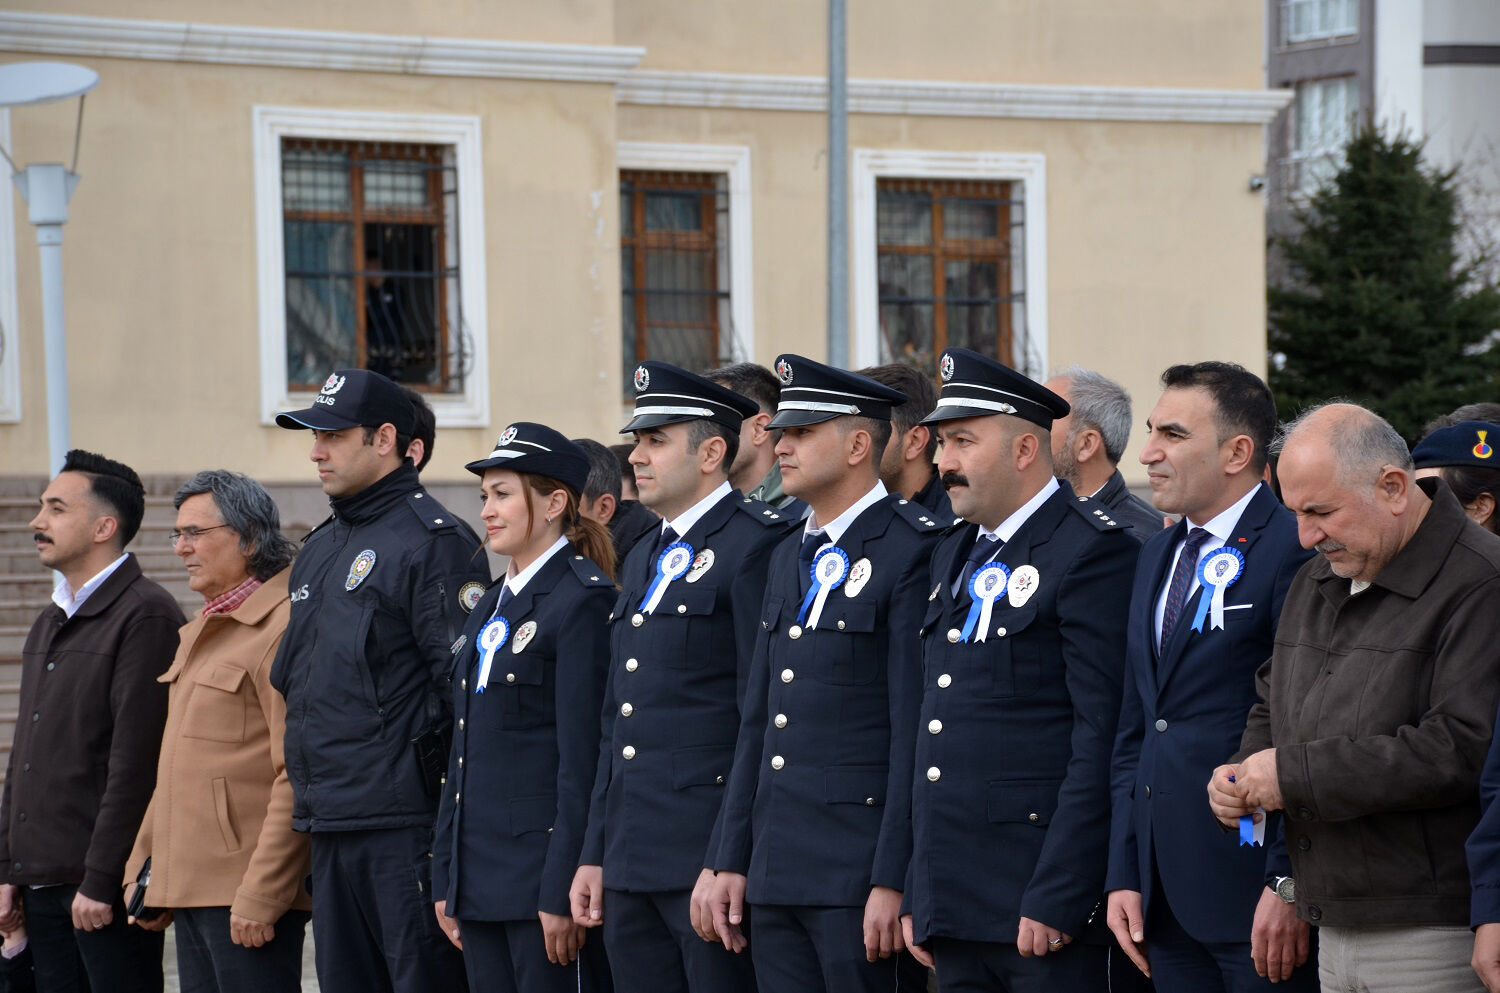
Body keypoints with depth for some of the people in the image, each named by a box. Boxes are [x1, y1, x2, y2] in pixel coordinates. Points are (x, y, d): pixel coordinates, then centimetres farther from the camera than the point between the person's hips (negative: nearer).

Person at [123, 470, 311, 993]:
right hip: (190, 887, 9)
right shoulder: (199, 632, 20)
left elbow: (297, 779, -17)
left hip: (245, 893, -9)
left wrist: (259, 895, -20)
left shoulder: (284, 629, -11)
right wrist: (142, 868, 19)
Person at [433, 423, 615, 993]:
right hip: (480, 877, 8)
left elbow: (583, 759, -15)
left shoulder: (581, 601, -9)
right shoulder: (491, 609, 17)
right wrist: (445, 880, 15)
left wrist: (562, 892, -19)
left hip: (543, 868, -8)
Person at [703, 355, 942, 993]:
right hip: (776, 879, 8)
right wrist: (731, 862, 14)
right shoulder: (788, 559, 18)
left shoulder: (911, 551, -8)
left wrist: (893, 881, -17)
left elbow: (915, 730, -13)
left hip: (858, 879, -8)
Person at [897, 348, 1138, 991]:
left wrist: (1056, 899, -19)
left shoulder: (1093, 551, -9)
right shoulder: (954, 556, 17)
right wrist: (918, 894, 15)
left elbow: (1101, 739, -15)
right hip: (953, 910, 8)